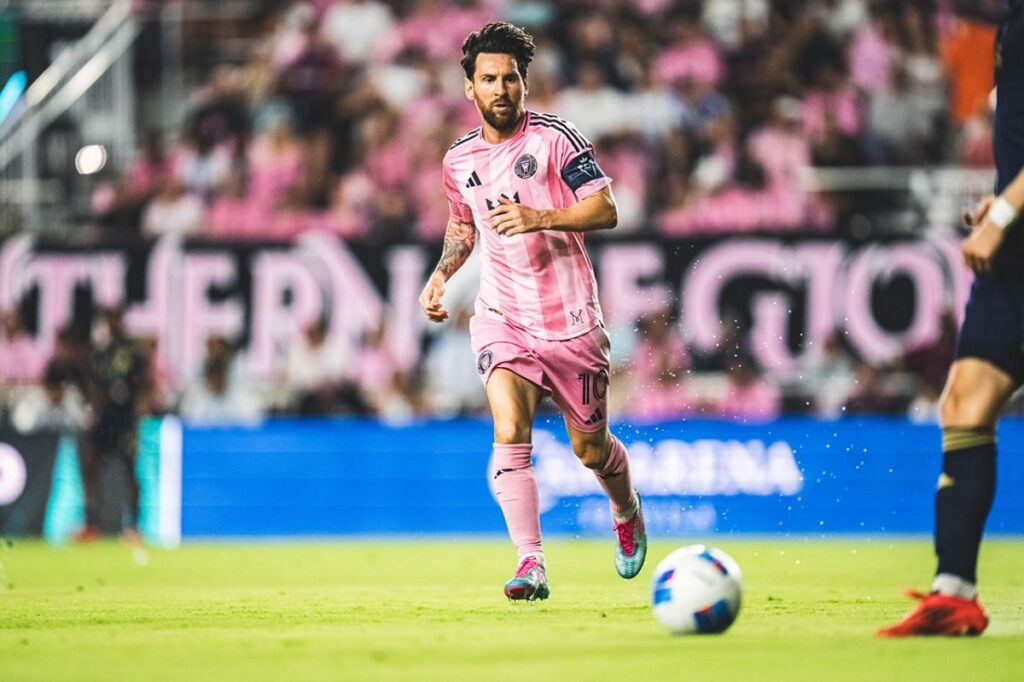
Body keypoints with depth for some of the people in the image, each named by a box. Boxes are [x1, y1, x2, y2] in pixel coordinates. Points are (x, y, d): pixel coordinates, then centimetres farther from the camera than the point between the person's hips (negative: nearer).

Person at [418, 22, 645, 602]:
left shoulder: (554, 137, -8)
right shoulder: (459, 160, 7)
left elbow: (606, 210, -13)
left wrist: (538, 218, -26)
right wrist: (441, 274, 9)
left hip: (570, 317, -2)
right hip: (502, 315, 2)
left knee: (590, 449, 11)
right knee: (509, 432, -22)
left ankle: (628, 513, 45)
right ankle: (532, 565, -25)